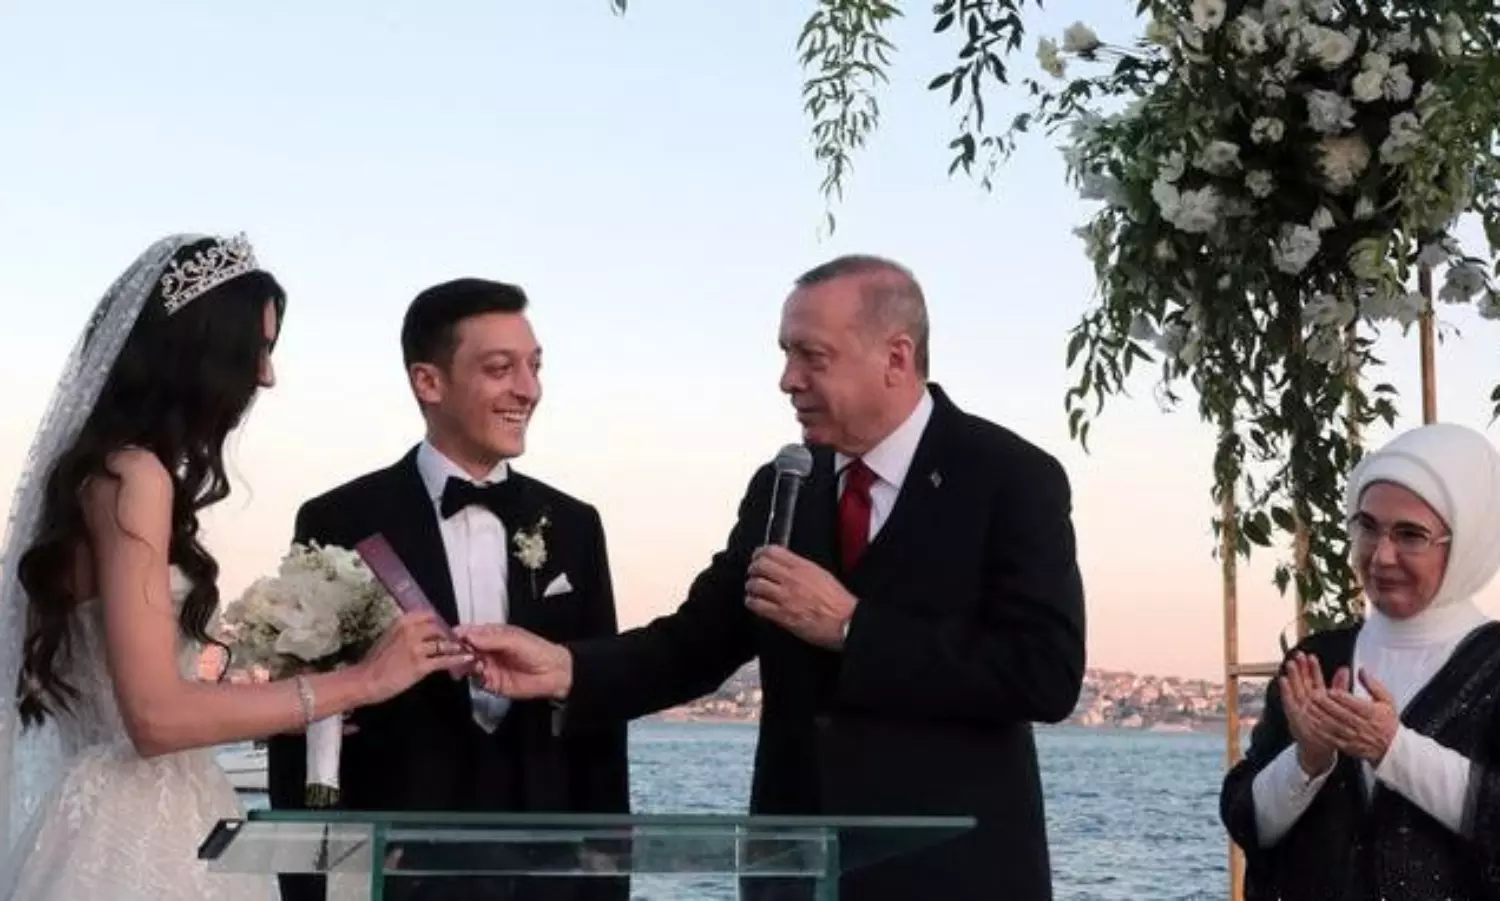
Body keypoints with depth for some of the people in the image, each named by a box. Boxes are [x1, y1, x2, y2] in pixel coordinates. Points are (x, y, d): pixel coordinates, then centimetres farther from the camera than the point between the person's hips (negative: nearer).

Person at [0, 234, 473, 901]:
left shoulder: (109, 467, 13)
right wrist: (361, 680, -18)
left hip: (146, 813, 10)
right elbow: (155, 714, -22)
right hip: (139, 826, -10)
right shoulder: (132, 474, -15)